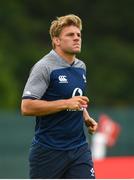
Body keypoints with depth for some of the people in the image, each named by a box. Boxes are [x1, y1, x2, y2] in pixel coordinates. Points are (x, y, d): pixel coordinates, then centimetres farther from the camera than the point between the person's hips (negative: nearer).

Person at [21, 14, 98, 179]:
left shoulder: (81, 67, 13)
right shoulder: (44, 67, -12)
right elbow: (27, 107, -20)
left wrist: (86, 118, 11)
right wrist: (67, 103, -22)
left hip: (79, 148, 6)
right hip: (48, 151, -6)